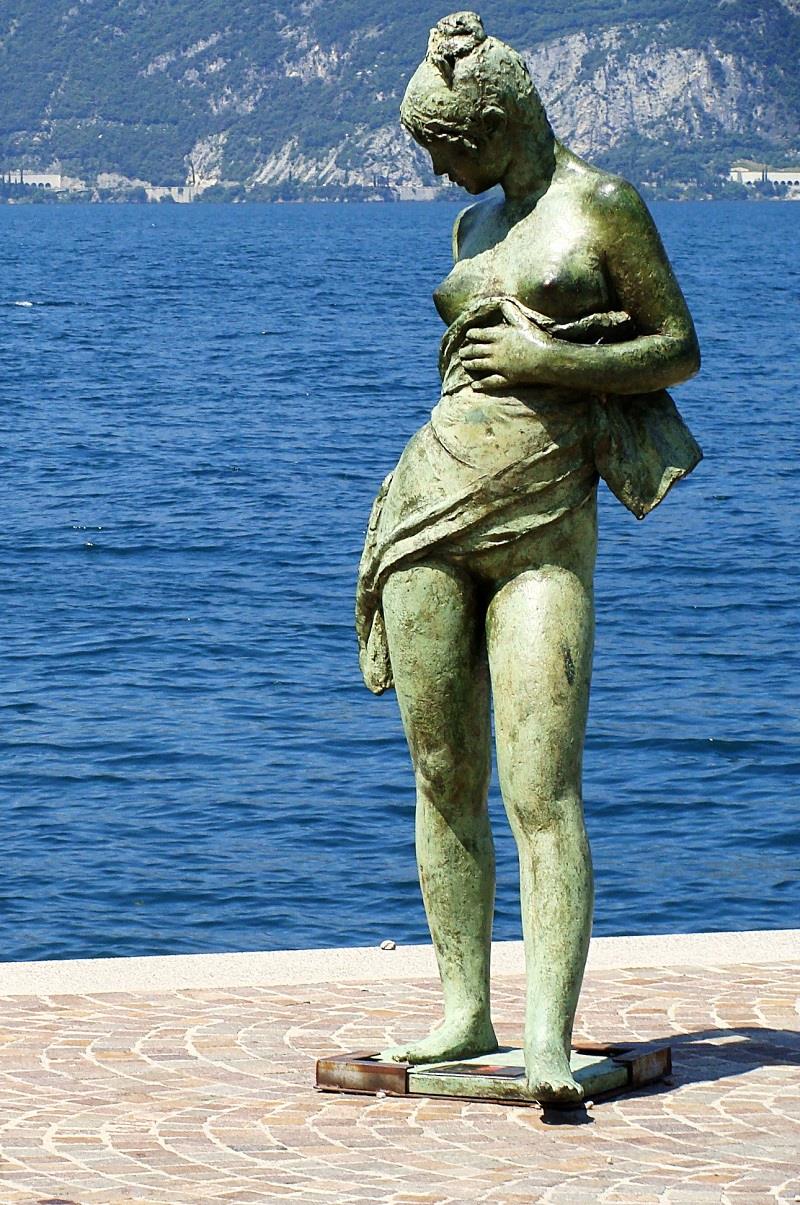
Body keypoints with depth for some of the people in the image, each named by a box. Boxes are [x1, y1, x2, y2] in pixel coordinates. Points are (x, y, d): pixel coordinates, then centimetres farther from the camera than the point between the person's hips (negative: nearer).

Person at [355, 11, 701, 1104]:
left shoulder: (602, 206, -2)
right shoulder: (476, 223, 18)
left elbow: (679, 351, -2)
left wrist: (547, 361, -12)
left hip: (546, 531, -6)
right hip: (434, 507, 6)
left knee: (544, 790, -13)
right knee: (444, 776, 4)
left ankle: (548, 1043, -18)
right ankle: (466, 1014, 11)